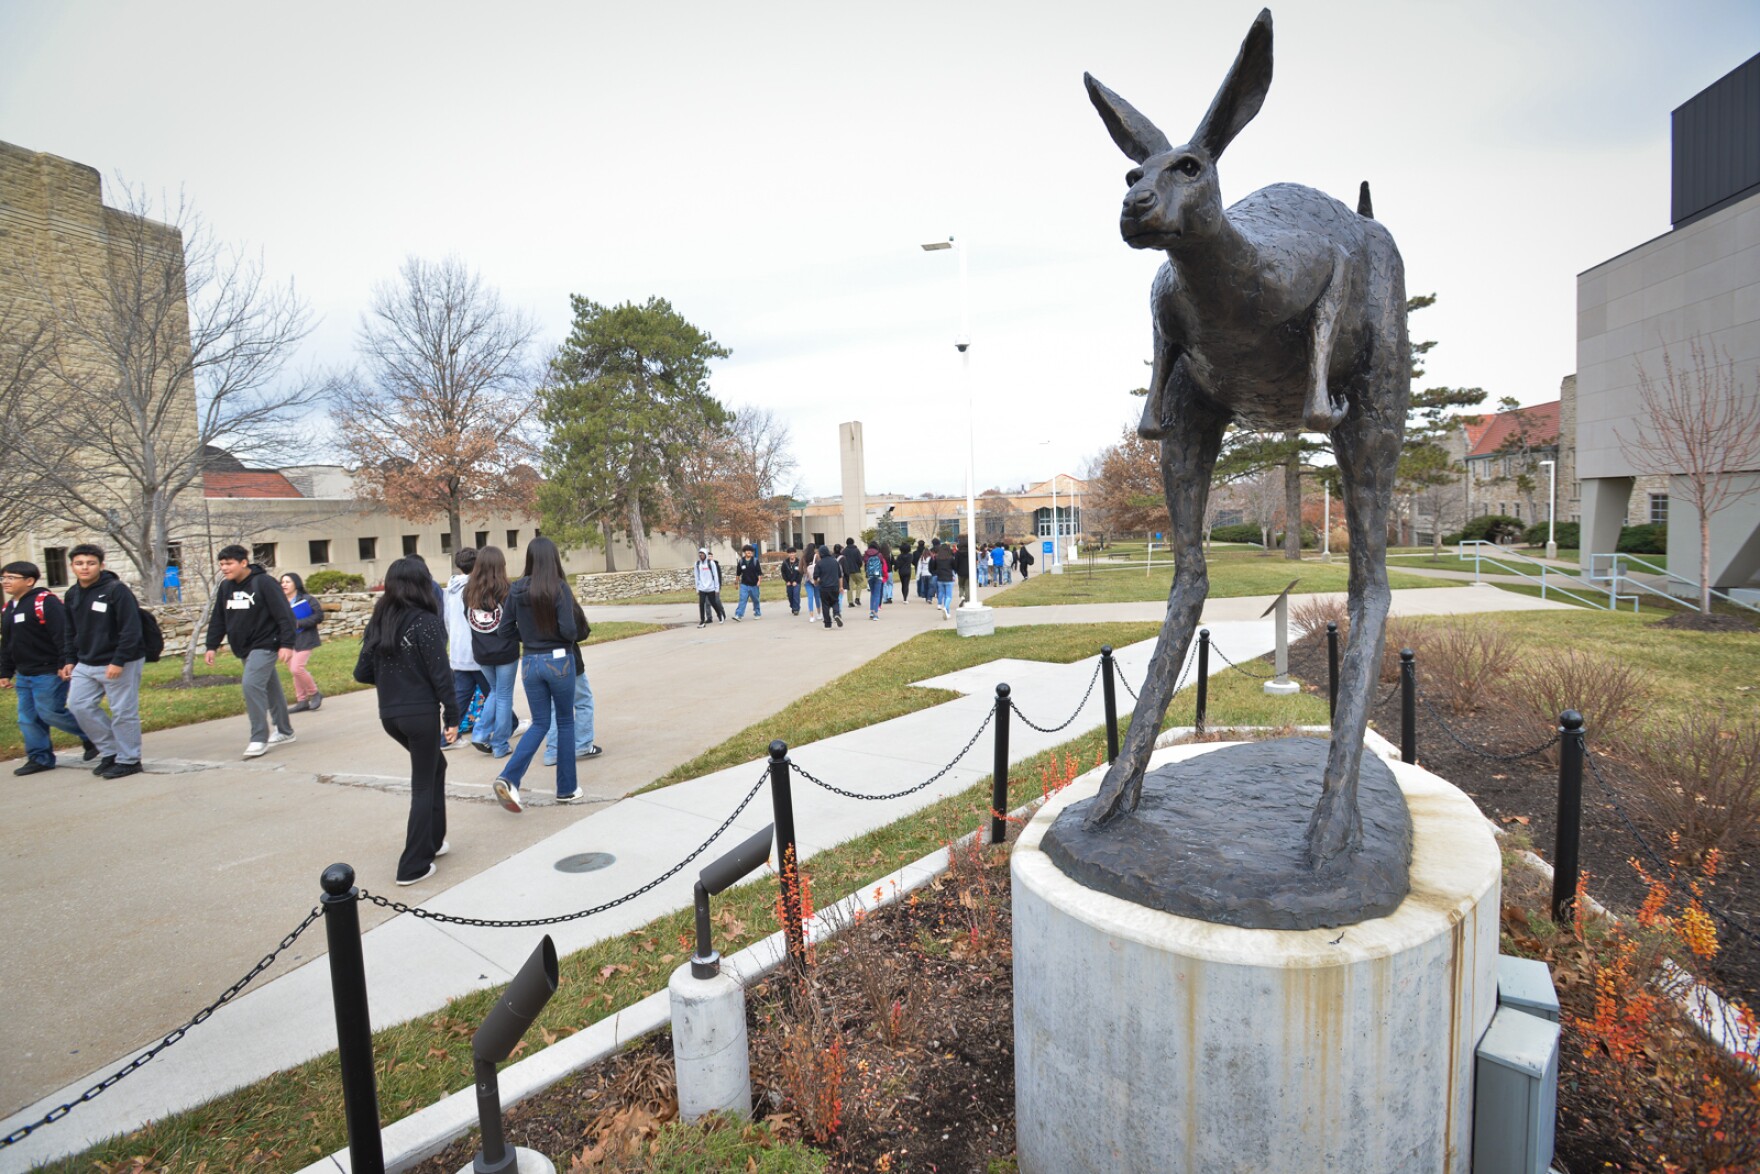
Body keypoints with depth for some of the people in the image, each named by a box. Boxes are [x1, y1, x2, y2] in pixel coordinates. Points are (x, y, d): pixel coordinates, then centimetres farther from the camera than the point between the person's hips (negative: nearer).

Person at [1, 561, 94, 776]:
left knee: (50, 712, -7)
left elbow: (63, 636, -20)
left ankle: (91, 736, 11)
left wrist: (64, 665, -23)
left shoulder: (45, 602, -14)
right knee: (27, 718, 9)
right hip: (23, 676, 9)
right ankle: (39, 758, 18)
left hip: (49, 673, -9)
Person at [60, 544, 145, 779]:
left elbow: (131, 629, -18)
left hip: (120, 664, -8)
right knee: (79, 705, 7)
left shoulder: (117, 590, -14)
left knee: (123, 712, -2)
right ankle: (110, 752, 21)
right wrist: (69, 660, 10)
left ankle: (129, 760, 10)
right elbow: (70, 631, 18)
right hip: (86, 664, 8)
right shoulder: (72, 595, 9)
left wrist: (119, 661, -21)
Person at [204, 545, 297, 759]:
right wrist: (212, 646, 10)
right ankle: (284, 731, 25)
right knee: (269, 687, 14)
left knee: (251, 684, -19)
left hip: (265, 645, -7)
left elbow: (284, 615, -17)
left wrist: (287, 644, -21)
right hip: (243, 648, 8)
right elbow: (218, 619, 16)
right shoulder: (225, 587, 8)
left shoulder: (263, 583, -13)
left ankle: (259, 738, -13)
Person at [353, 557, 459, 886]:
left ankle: (432, 840, 30)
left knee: (435, 765, 25)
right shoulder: (425, 621, -13)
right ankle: (413, 866, 11)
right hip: (421, 713, -6)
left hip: (389, 715, 7)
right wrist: (453, 716, -8)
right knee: (423, 785, 5)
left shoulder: (378, 622, 6)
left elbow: (362, 673, 8)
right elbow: (440, 674, -15)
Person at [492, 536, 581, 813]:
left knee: (540, 723, 16)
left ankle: (509, 778, -2)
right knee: (565, 722, 12)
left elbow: (504, 630, 4)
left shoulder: (517, 590, -1)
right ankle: (566, 789, 19)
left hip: (530, 662, 4)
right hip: (558, 660, -4)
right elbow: (568, 630, -20)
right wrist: (574, 635, 2)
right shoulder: (559, 588, -14)